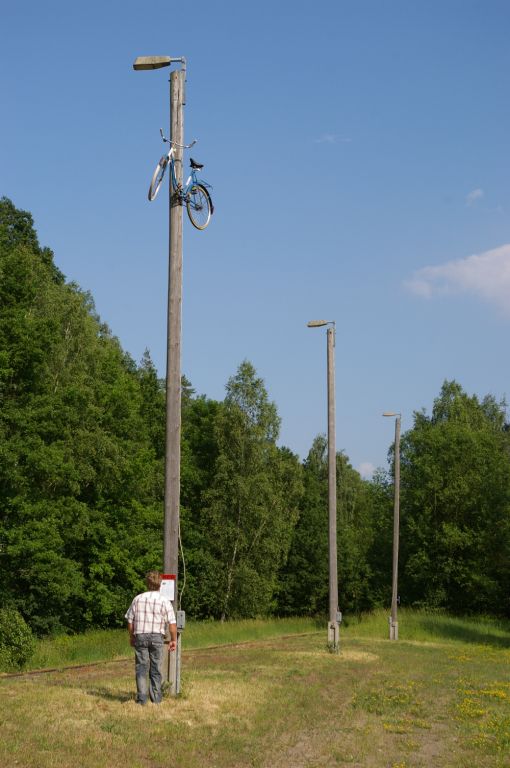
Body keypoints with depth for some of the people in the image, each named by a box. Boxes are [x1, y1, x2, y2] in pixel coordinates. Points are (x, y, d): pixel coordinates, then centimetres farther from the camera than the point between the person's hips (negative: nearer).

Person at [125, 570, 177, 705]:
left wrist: (131, 637, 19)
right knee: (155, 668, 8)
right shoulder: (164, 600, -3)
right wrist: (174, 640, 3)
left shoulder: (138, 599, 4)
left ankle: (141, 698, -4)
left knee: (141, 667, 4)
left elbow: (130, 620, 6)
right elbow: (172, 623, -7)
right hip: (157, 636, -1)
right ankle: (156, 699, 11)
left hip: (140, 635, 1)